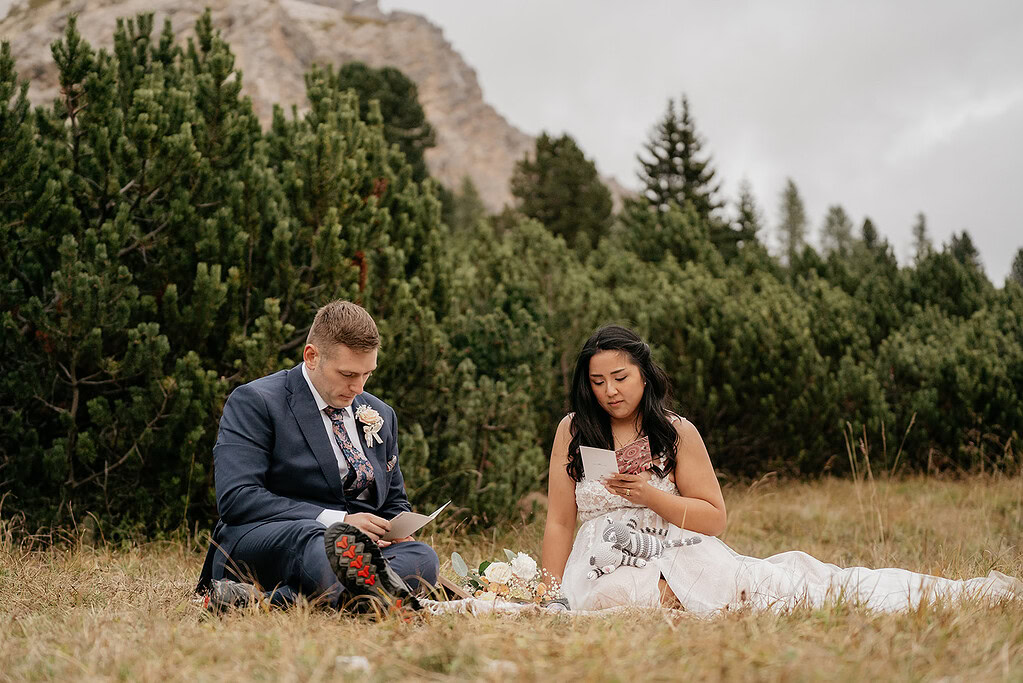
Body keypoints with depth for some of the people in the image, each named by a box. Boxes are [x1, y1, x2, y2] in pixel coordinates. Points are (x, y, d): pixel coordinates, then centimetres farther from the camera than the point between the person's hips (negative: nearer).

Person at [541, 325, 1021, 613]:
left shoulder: (676, 432, 3)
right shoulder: (572, 433, 4)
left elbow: (714, 518, 4)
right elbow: (559, 522, 5)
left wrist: (650, 494, -12)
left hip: (678, 555, 0)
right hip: (604, 572, 0)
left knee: (782, 580, -16)